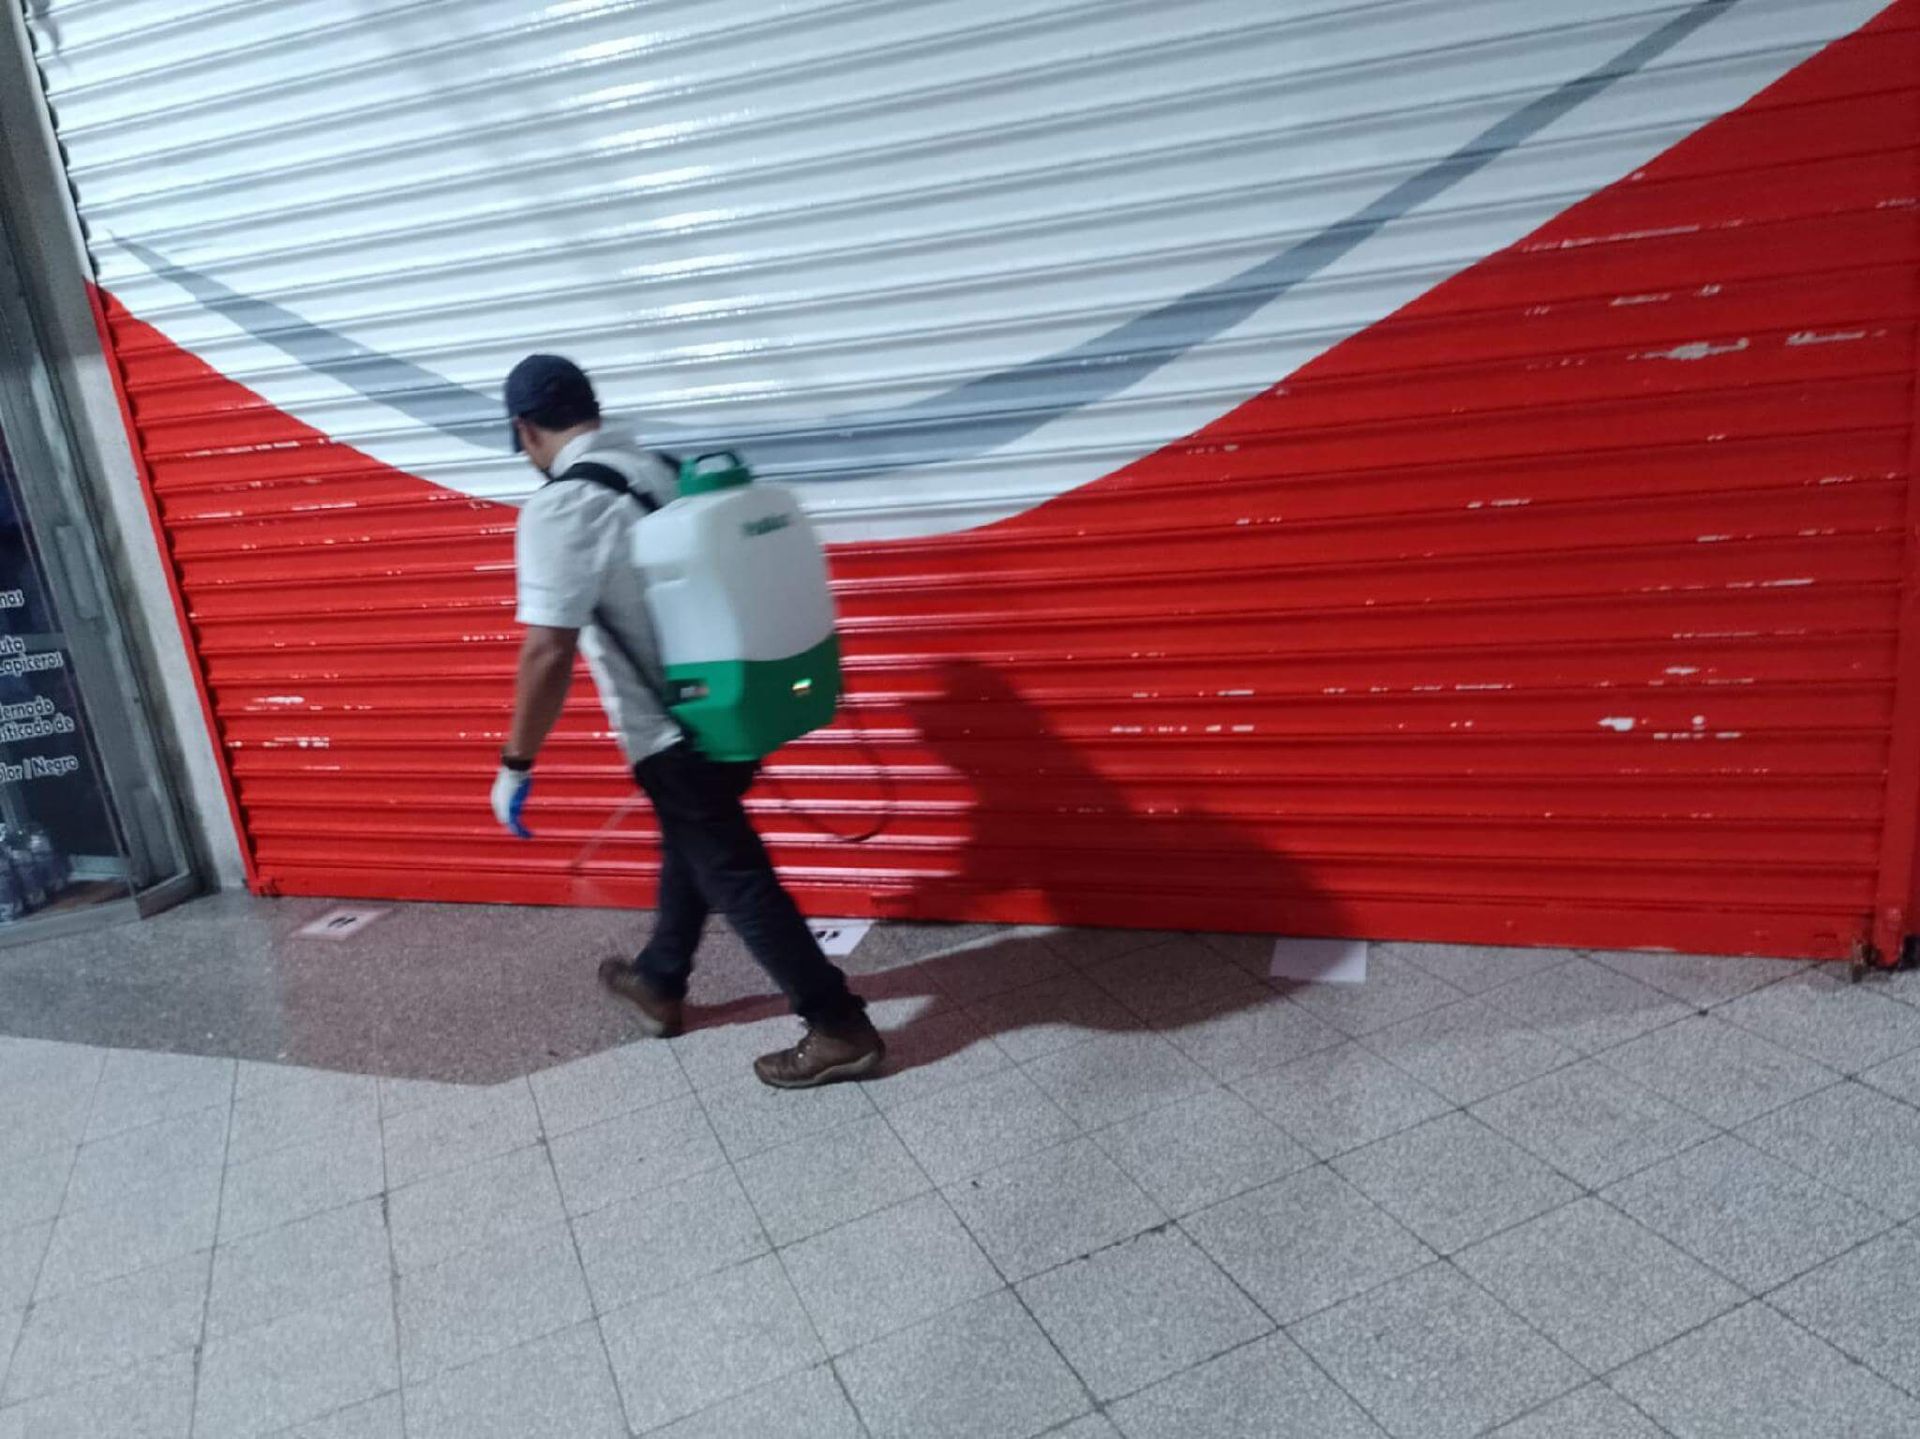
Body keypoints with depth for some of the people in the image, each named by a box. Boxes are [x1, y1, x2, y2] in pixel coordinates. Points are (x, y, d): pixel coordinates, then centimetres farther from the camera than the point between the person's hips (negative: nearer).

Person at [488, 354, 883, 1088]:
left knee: (735, 878, 3)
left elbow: (548, 653, -22)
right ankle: (658, 984, 45)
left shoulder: (559, 508, -17)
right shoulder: (664, 470, 7)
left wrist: (516, 765, -10)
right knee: (690, 852, 24)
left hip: (677, 732, -8)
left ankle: (840, 1029, 11)